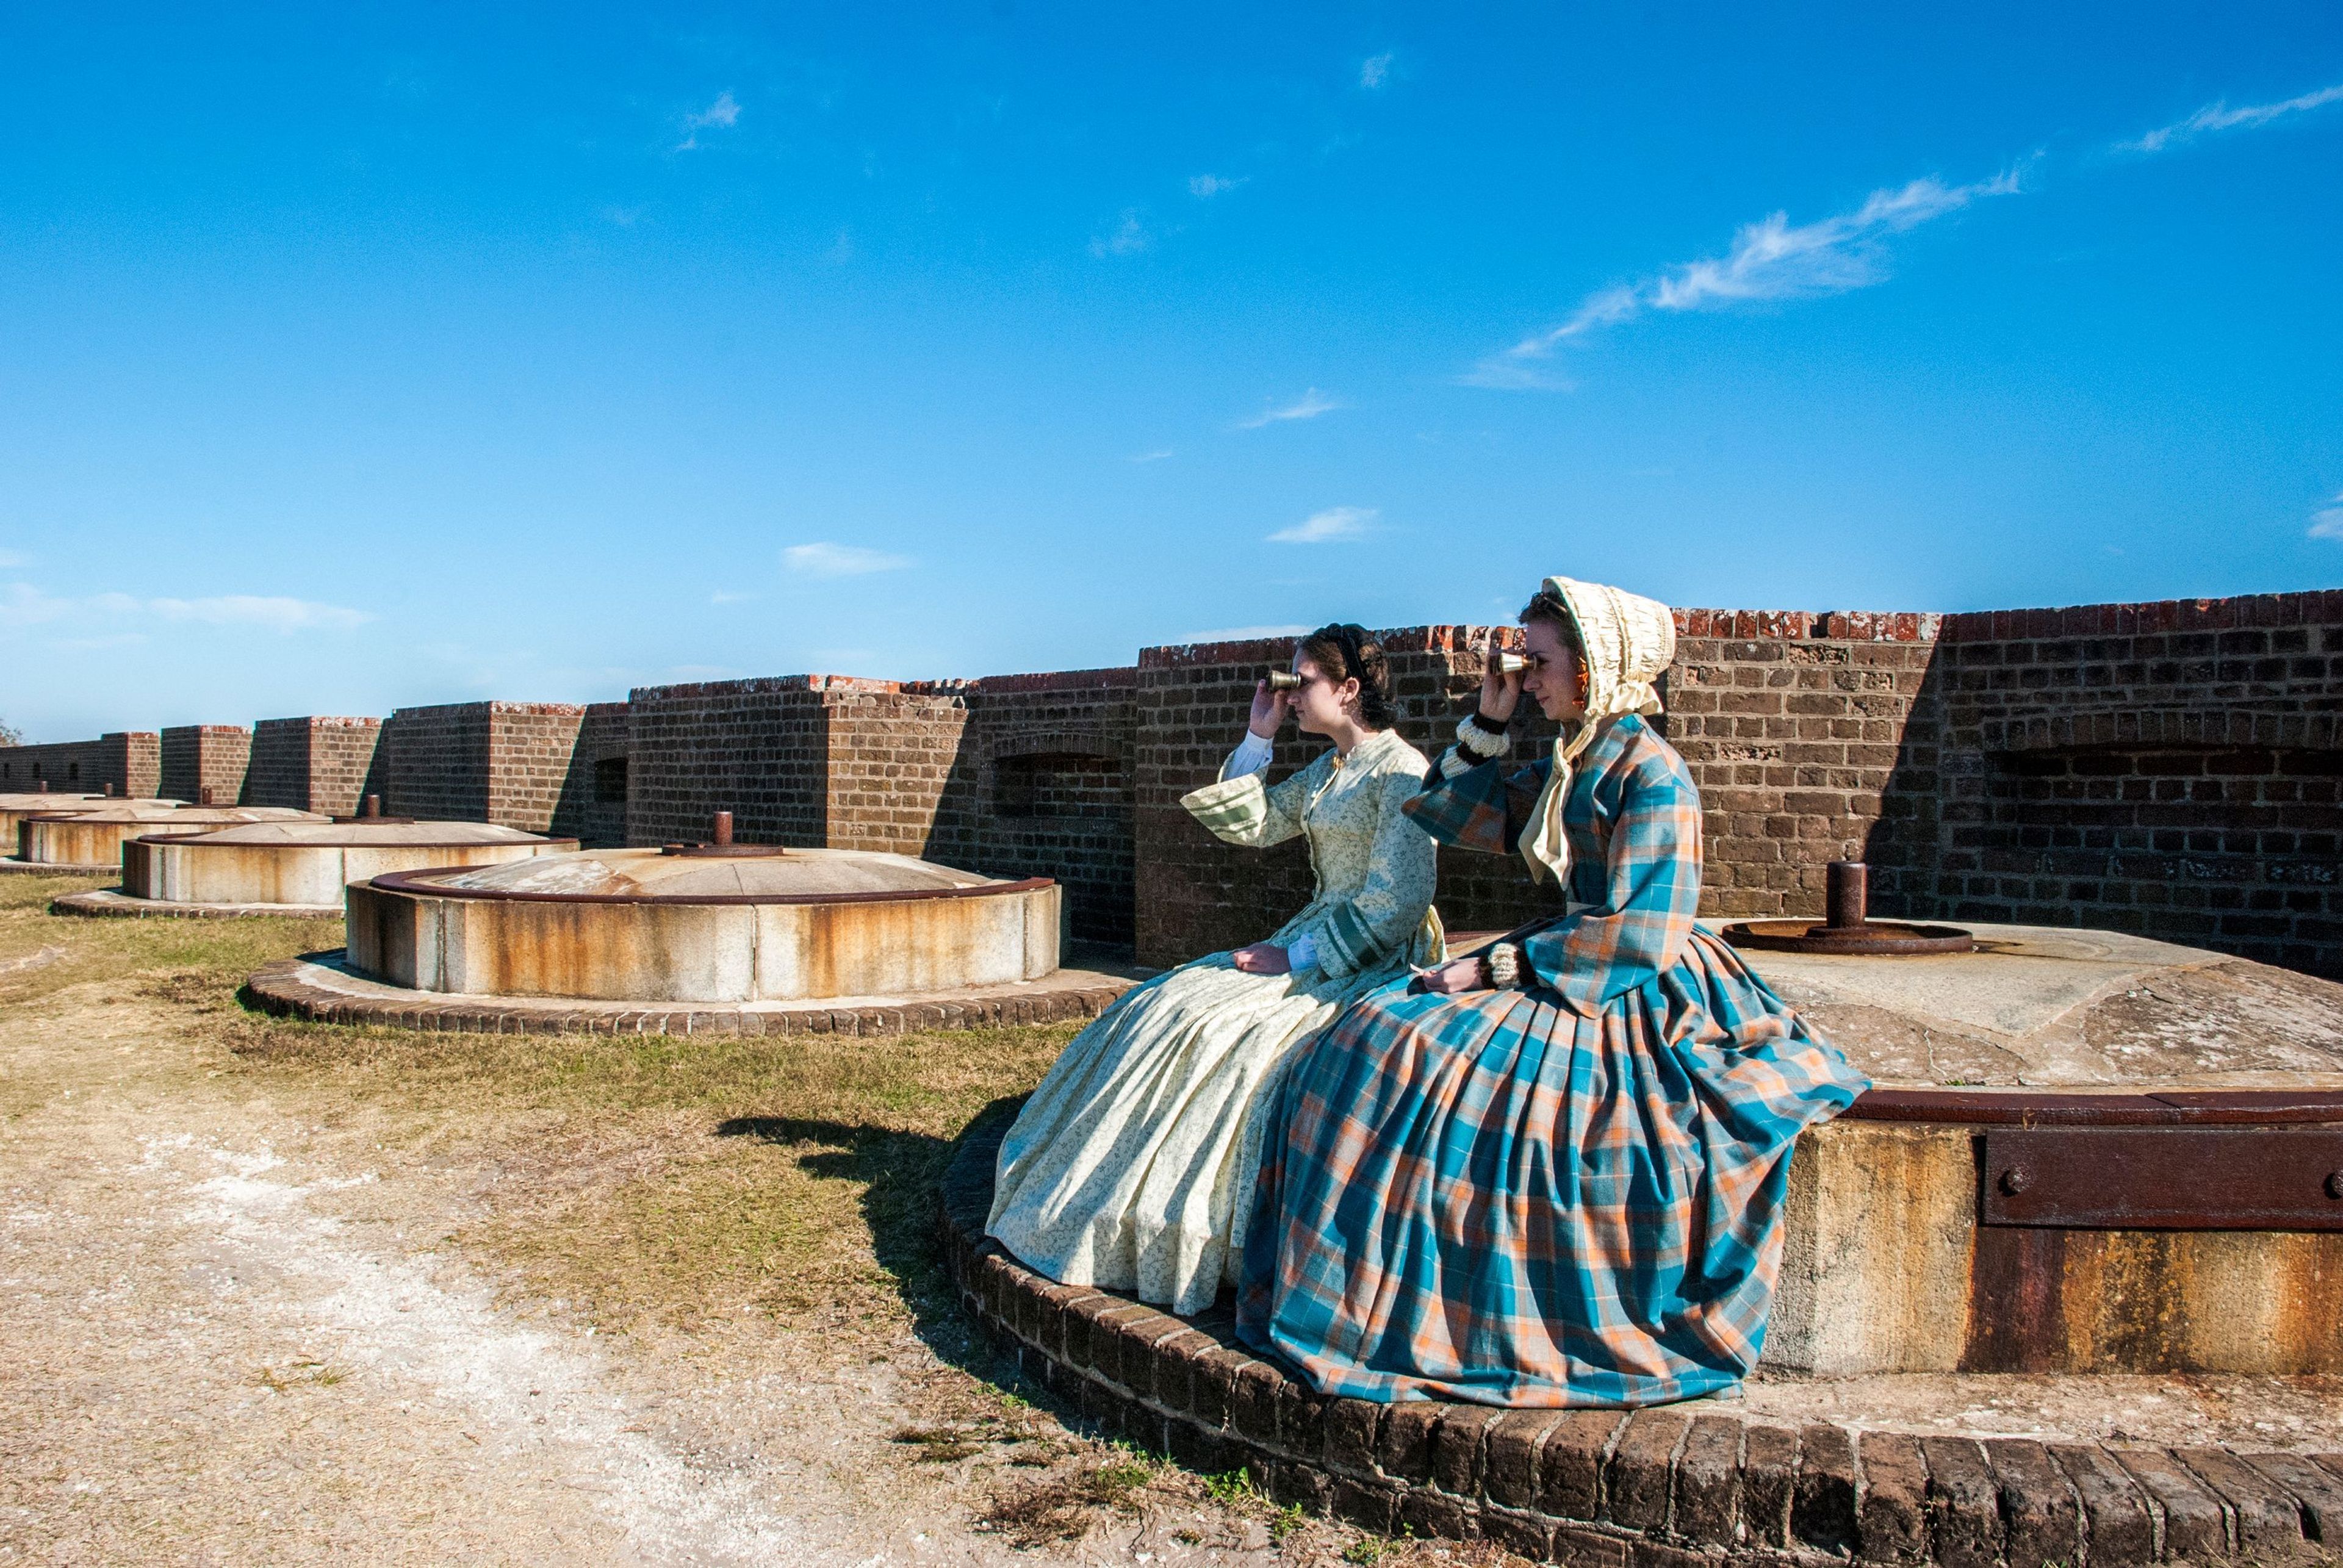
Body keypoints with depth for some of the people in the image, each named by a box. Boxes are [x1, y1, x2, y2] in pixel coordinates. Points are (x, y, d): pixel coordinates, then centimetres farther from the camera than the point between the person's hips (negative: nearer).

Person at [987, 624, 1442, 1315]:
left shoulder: (1402, 771, -13)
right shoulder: (1329, 770, 15)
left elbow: (1396, 904, -20)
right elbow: (1251, 824, 19)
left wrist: (1297, 957, -19)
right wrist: (1258, 737, 10)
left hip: (1371, 965, -9)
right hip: (1314, 945, 10)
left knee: (1221, 1031, -25)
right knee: (1165, 1009, -1)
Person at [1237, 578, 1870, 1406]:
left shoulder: (1650, 771, -14)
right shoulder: (1565, 769, 13)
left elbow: (1638, 935, -21)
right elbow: (1455, 816, 21)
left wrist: (1500, 968, -19)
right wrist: (1489, 720, 10)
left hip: (1630, 999, -9)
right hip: (1563, 968, 9)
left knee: (1430, 1060, -24)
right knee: (1379, 1035, -5)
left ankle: (1428, 1323, -12)